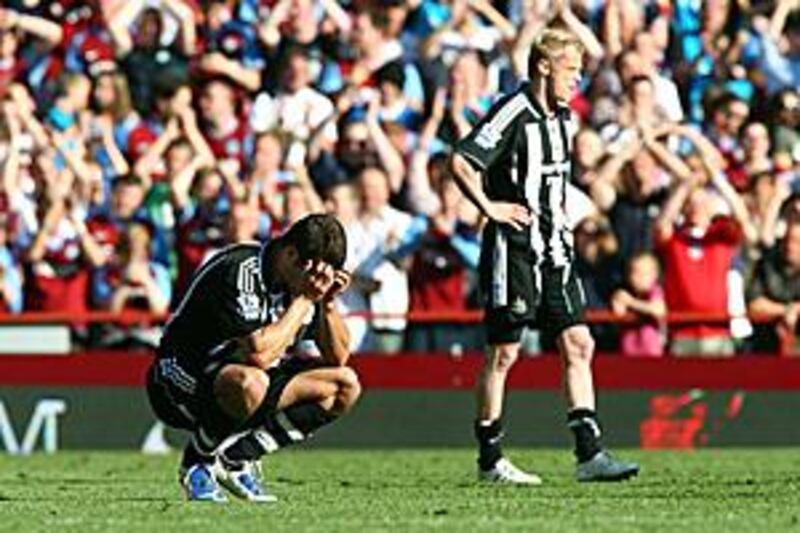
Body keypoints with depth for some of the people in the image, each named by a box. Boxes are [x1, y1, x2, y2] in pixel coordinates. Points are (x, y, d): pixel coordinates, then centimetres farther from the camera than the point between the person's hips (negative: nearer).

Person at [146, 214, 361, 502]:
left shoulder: (304, 282, 1)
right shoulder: (240, 271, -24)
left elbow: (338, 358, 5)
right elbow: (260, 353, -33)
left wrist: (328, 304, -11)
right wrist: (303, 300, -25)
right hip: (182, 378, -8)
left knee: (346, 385, -3)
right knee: (250, 382, -41)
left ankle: (237, 457, -5)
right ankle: (198, 461, -12)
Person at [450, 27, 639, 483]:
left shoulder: (564, 118, 13)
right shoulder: (513, 114, -13)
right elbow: (461, 161, -20)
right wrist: (489, 207, -17)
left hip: (555, 248, 8)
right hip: (514, 248, -8)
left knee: (578, 343, 0)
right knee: (504, 352, -2)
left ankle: (590, 454, -2)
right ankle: (490, 459, 6)